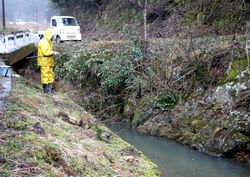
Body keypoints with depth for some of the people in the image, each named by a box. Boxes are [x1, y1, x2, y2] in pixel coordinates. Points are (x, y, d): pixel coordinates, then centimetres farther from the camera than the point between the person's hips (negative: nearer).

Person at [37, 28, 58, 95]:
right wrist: (53, 53, -16)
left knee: (50, 76, 14)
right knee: (45, 76, -5)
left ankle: (49, 90, 21)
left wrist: (53, 53, 7)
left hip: (49, 62, 11)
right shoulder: (43, 42, -16)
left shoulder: (48, 42, 17)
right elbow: (45, 52, -24)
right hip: (45, 62, -11)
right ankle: (46, 91, -1)